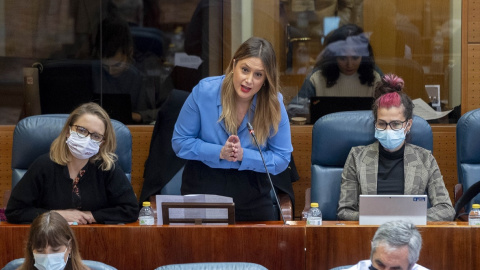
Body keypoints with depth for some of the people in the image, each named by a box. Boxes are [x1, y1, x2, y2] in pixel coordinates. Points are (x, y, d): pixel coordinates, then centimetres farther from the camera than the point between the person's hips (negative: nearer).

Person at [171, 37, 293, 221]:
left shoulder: (274, 104, -11)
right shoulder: (204, 92, -13)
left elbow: (282, 159, -7)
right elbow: (179, 142, -7)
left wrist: (244, 156, -23)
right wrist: (219, 152, -20)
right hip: (203, 186, -1)